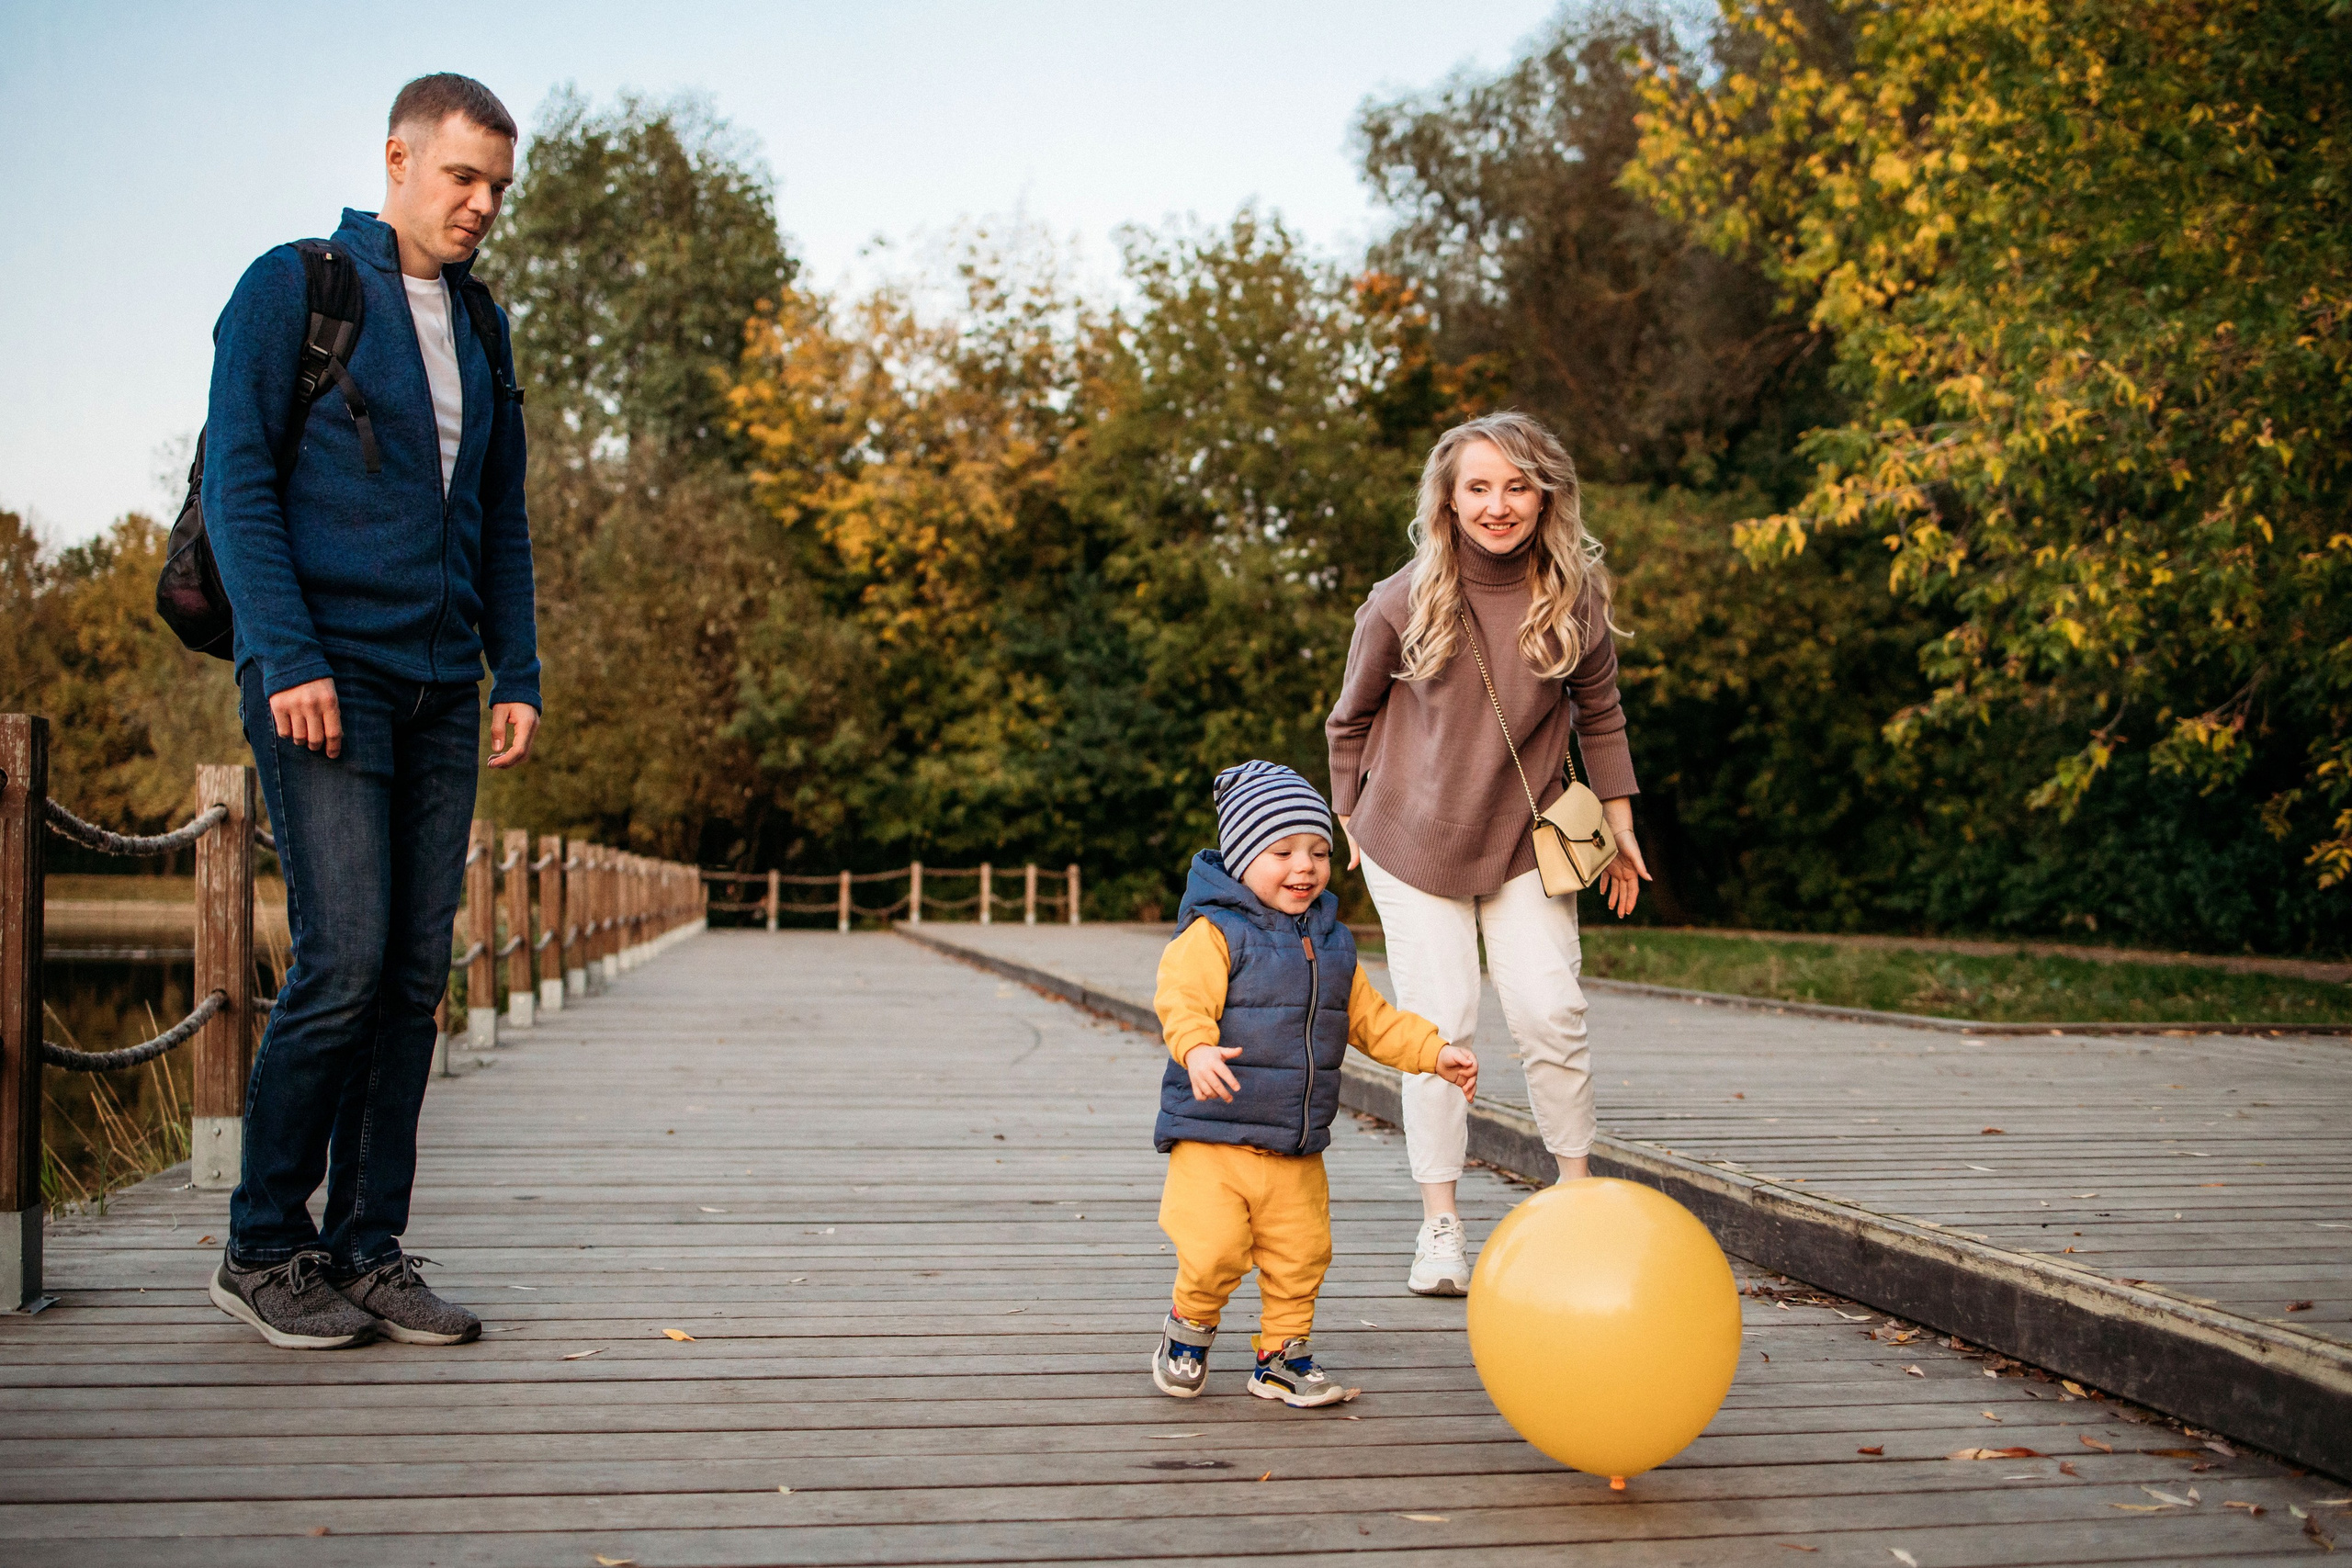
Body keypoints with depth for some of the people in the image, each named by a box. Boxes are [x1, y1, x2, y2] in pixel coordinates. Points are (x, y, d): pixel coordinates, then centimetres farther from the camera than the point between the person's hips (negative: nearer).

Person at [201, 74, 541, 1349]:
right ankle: (263, 1249, 4)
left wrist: (516, 675, 11)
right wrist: (287, 656, -16)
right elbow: (238, 482, -6)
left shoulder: (480, 333, 19)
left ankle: (368, 1250, 11)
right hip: (324, 677, -6)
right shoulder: (291, 289, 1)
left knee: (416, 978, 3)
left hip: (440, 692, 6)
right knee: (343, 963, -11)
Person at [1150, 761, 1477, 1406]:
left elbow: (1370, 1018, 20)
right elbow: (1181, 999, -25)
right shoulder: (1213, 934, -11)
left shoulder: (1333, 943, 13)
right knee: (1215, 1251, -12)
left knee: (1301, 1256, 7)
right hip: (1213, 1136, -6)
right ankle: (1189, 1326, 18)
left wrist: (1436, 1052, 11)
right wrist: (1197, 1049, -45)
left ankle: (1283, 1353, 27)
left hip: (1298, 1151, 6)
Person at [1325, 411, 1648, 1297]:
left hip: (1524, 840, 2)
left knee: (1550, 1013, -5)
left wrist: (1619, 823, 10)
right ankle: (1440, 1224, 7)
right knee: (1439, 1023, -4)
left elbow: (1599, 713, 7)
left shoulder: (1575, 599, -9)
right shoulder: (1403, 603, -15)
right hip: (1414, 838, -1)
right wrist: (1353, 820, 7)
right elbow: (1351, 718, 1)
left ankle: (1576, 1190, 15)